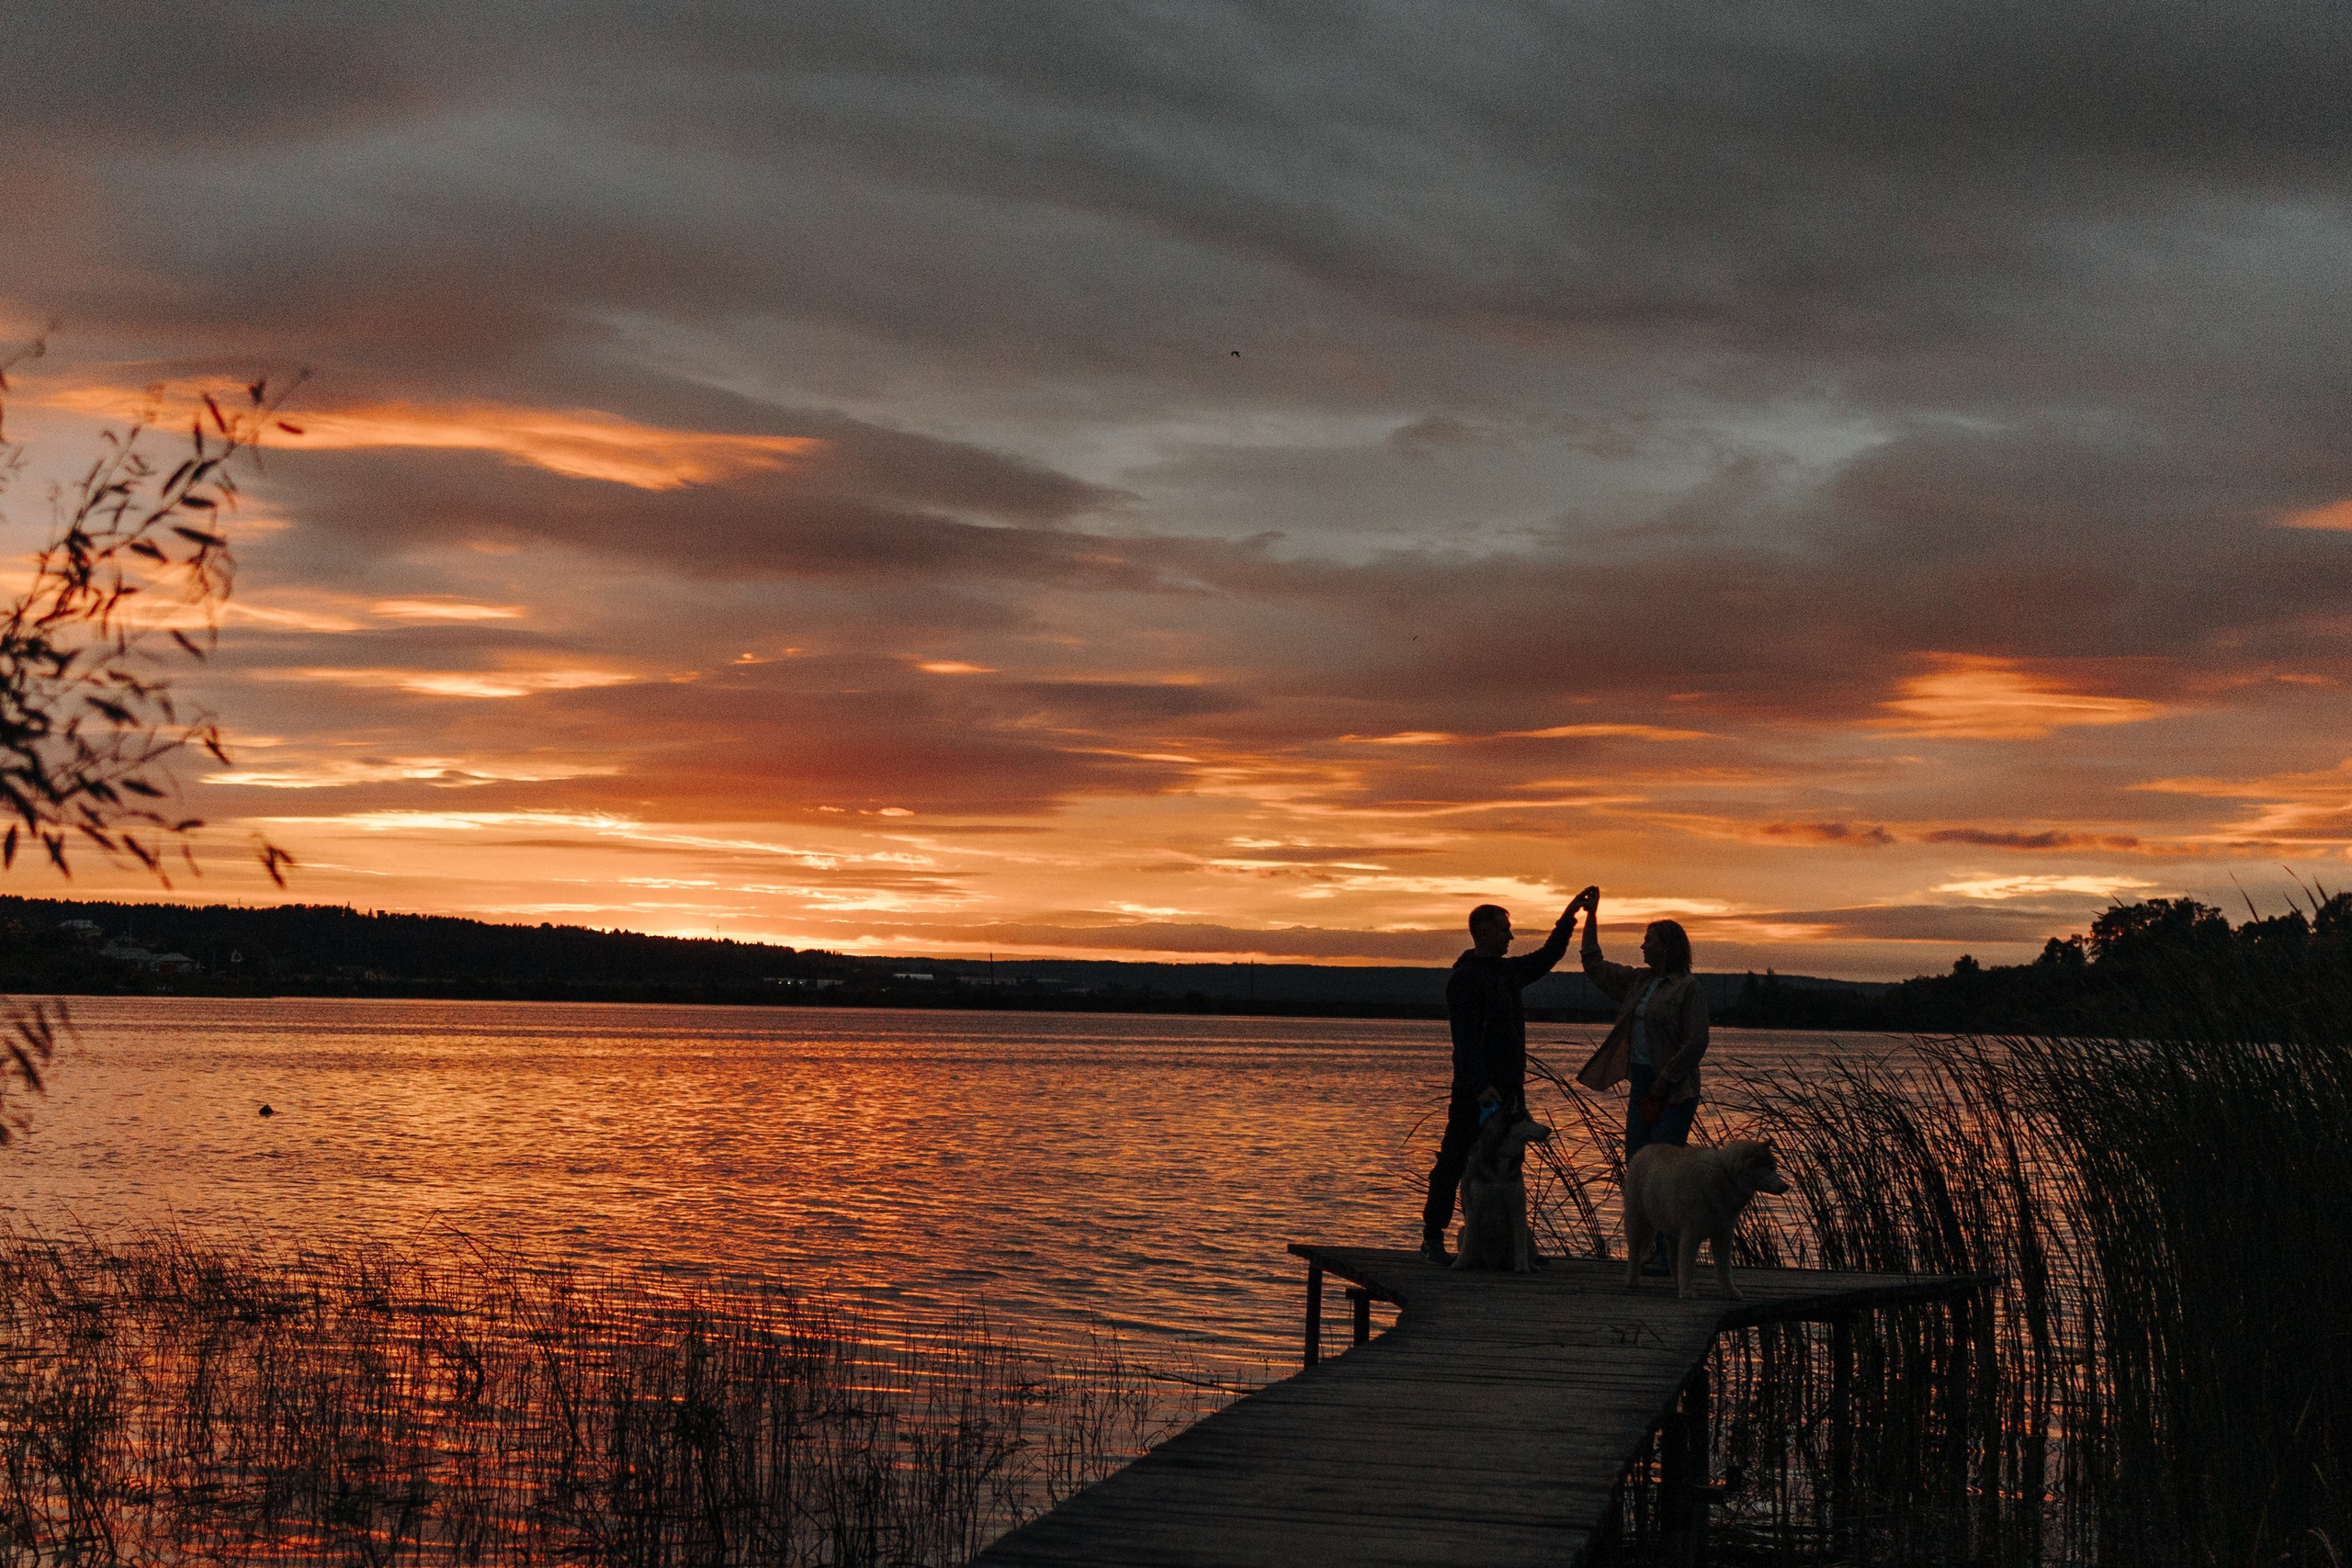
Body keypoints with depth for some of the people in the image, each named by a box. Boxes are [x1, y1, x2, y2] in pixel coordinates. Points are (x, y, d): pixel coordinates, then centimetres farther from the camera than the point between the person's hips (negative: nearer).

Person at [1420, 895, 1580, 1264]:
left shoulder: (1508, 971, 16)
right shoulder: (1465, 977, -10)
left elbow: (1547, 957, 33)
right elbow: (1465, 1038, -17)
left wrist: (1570, 915, 28)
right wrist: (1480, 1087, -24)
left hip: (1509, 1088, 9)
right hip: (1476, 1091, -9)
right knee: (1454, 1161, -3)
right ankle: (1433, 1237, 2)